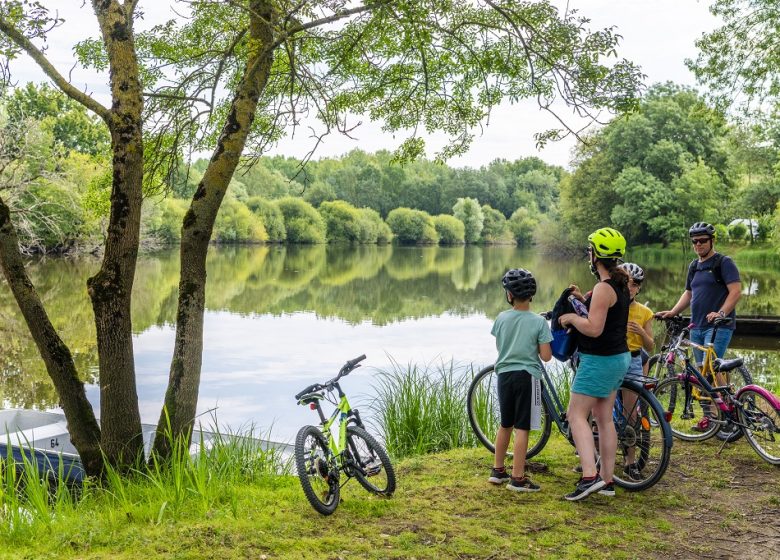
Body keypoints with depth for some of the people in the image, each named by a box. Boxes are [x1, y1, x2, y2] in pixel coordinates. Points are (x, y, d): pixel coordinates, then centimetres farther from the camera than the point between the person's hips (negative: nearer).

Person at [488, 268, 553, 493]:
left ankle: (498, 470, 28)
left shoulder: (502, 318, -1)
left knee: (505, 425, 18)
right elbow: (546, 356, -10)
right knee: (522, 428, -1)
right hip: (526, 375, -4)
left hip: (504, 375, 4)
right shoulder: (538, 321, -10)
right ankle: (517, 478, 2)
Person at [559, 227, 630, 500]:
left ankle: (589, 476, -15)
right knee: (604, 418, 13)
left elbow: (593, 328, -27)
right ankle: (607, 480, 17)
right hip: (619, 357, 10)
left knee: (576, 415, -5)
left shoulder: (603, 288, -20)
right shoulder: (621, 284, 9)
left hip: (600, 360, -10)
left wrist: (571, 317, -11)